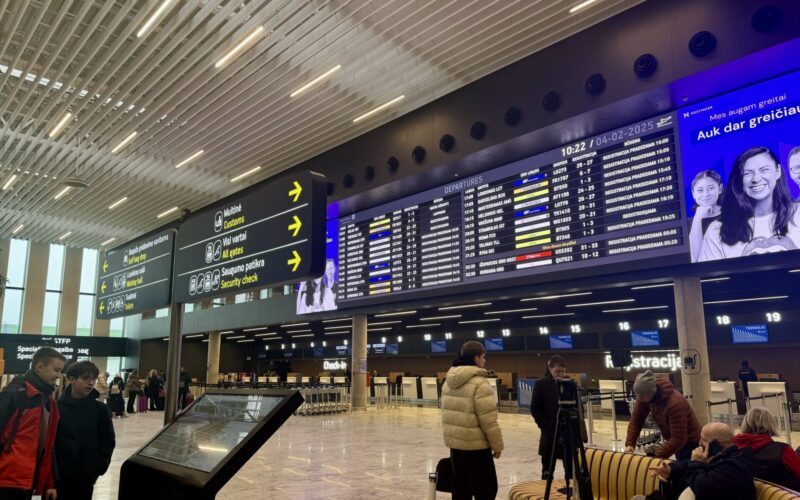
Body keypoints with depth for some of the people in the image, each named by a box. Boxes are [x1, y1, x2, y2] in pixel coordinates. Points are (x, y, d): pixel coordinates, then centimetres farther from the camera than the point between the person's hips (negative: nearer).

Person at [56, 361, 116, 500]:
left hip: (86, 478, 1)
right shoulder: (57, 407, -5)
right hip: (58, 476, -1)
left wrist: (98, 468, -5)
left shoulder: (100, 409, -1)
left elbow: (108, 442, 3)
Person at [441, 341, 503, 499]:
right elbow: (489, 420, -18)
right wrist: (497, 445, -7)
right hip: (475, 446, -8)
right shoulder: (479, 382, -18)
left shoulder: (449, 380, 7)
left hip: (454, 443, 8)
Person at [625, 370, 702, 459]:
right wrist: (629, 444, -19)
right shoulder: (644, 396, -16)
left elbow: (678, 439, -35)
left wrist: (657, 456, -39)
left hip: (690, 442, -7)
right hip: (675, 440, 7)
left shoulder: (675, 403, -36)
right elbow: (636, 419, -9)